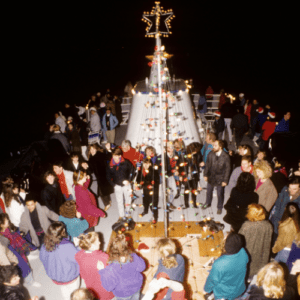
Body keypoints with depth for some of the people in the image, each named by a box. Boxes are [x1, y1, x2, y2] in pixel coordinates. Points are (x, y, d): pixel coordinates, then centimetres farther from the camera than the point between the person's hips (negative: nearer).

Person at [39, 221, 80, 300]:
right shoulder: (67, 246, -37)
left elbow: (42, 258, 0)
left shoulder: (45, 246, -20)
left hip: (54, 277, 5)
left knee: (63, 289, 34)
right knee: (73, 291, 25)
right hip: (70, 277, -5)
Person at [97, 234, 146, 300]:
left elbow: (108, 286, -26)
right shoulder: (133, 257, -29)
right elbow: (142, 267, -9)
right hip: (136, 287, 3)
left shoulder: (112, 268, -39)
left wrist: (102, 271, -21)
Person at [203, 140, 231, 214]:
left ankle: (220, 207, 35)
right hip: (211, 176, 4)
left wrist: (225, 180, -12)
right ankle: (208, 203, 48)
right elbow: (207, 165, 3)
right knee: (209, 191, 22)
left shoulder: (226, 156, -19)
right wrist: (205, 175, 2)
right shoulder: (211, 154, -8)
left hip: (220, 178, -3)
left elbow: (227, 169, -13)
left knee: (220, 193, 11)